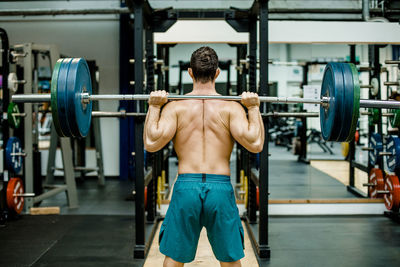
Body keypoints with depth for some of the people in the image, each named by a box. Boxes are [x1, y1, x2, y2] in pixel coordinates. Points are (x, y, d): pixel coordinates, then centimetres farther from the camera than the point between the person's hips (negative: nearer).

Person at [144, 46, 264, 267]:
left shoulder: (176, 107, 1)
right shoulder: (231, 108, 0)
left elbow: (151, 143, -10)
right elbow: (255, 144, -11)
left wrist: (154, 107, 2)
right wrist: (253, 108, 2)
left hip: (185, 187, 0)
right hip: (221, 188, 0)